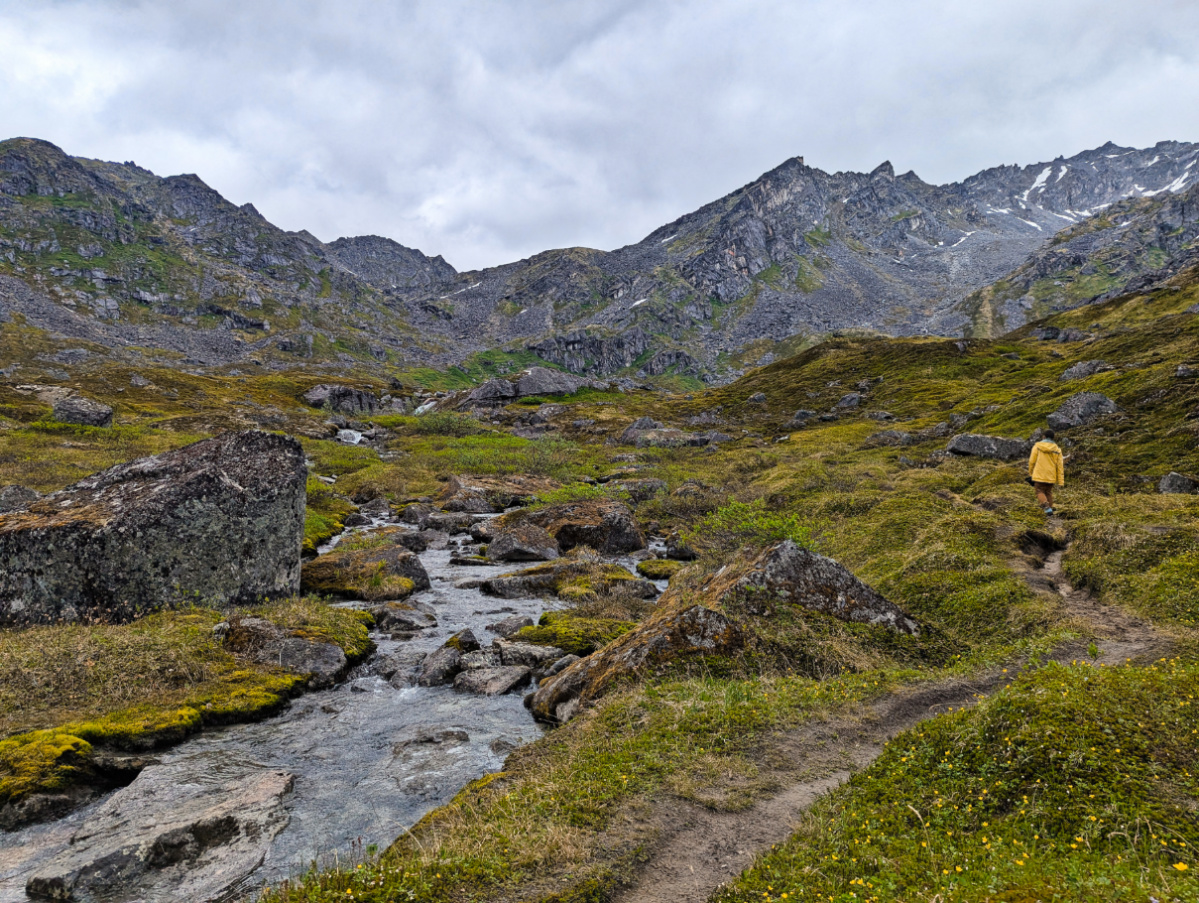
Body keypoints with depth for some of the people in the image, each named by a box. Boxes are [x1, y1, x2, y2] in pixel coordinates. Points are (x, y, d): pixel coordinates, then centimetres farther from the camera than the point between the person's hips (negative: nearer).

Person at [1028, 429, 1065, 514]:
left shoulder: (1037, 446, -5)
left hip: (1039, 475, -3)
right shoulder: (1057, 450, 1)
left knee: (1040, 492, 4)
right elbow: (1060, 466, -1)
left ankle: (1047, 507, -18)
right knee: (1048, 492, 19)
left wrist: (1030, 473, 11)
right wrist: (1060, 481, 1)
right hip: (1051, 477, 3)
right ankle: (1050, 508, 19)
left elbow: (1032, 461, -4)